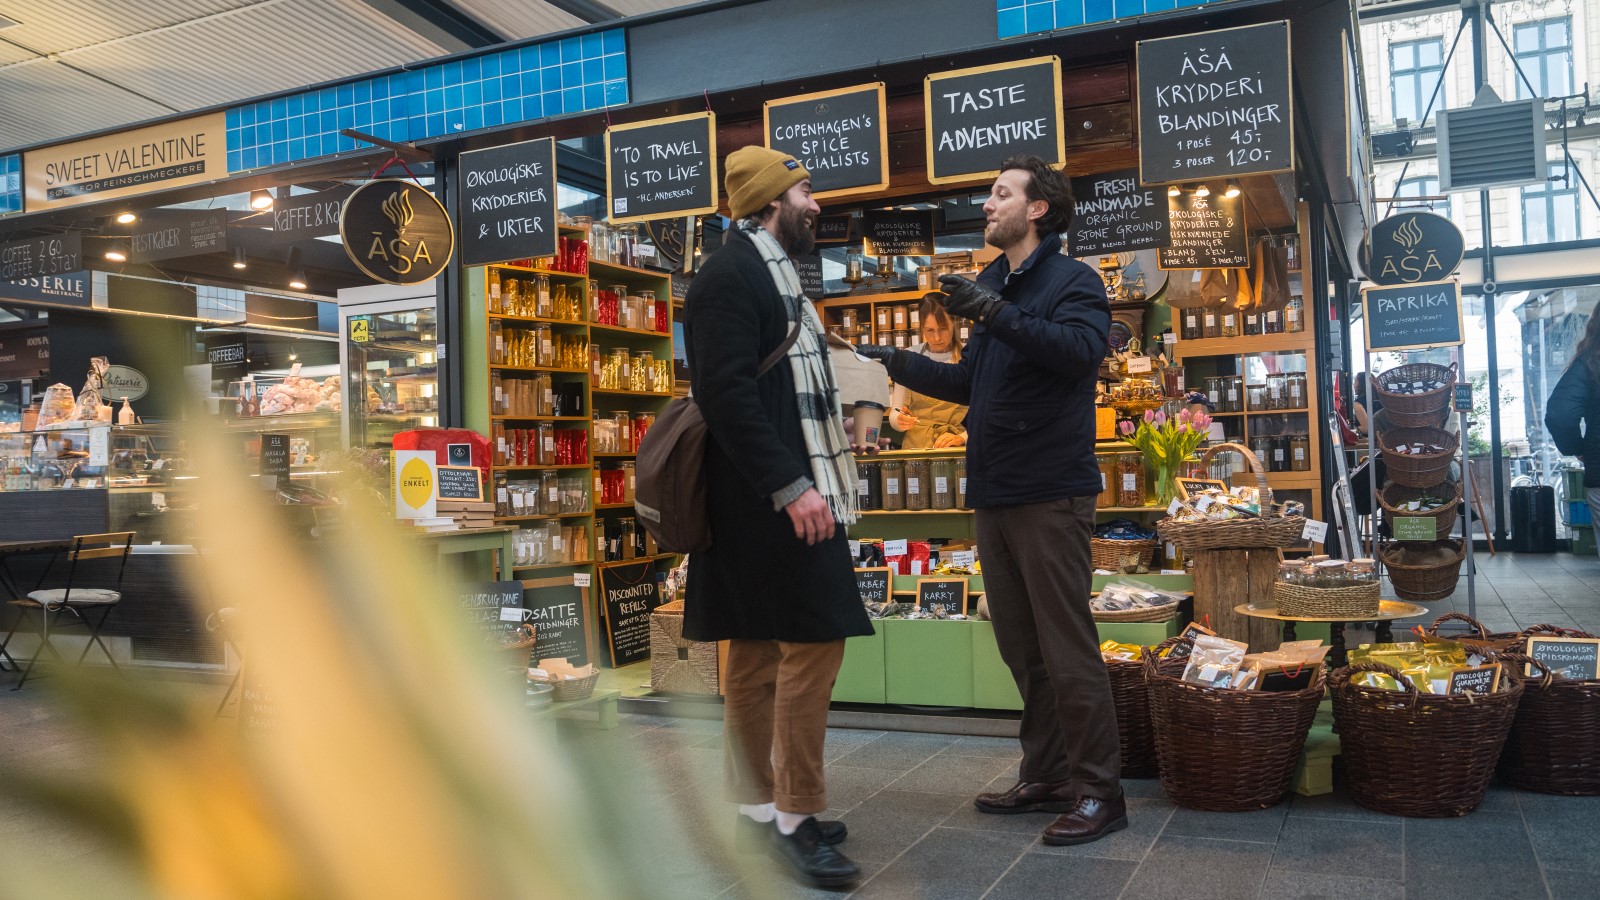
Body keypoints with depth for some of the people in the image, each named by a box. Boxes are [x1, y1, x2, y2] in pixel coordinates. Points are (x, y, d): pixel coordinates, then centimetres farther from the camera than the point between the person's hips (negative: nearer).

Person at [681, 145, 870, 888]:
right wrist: (790, 486, -25)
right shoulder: (730, 275, -11)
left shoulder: (767, 274, 20)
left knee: (758, 653, 11)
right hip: (771, 500, -10)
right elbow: (726, 393, -21)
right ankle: (796, 819, 0)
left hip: (778, 496, 10)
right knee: (814, 641, -9)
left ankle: (755, 811, 19)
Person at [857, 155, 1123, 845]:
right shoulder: (995, 285, 20)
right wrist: (902, 365, 17)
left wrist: (998, 314, -31)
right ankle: (1046, 776, 23)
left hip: (1050, 494, -8)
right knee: (1021, 648, 12)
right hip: (994, 495, 8)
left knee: (1067, 647, -5)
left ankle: (1097, 790, 5)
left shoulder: (1072, 280, -3)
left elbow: (1081, 348, -24)